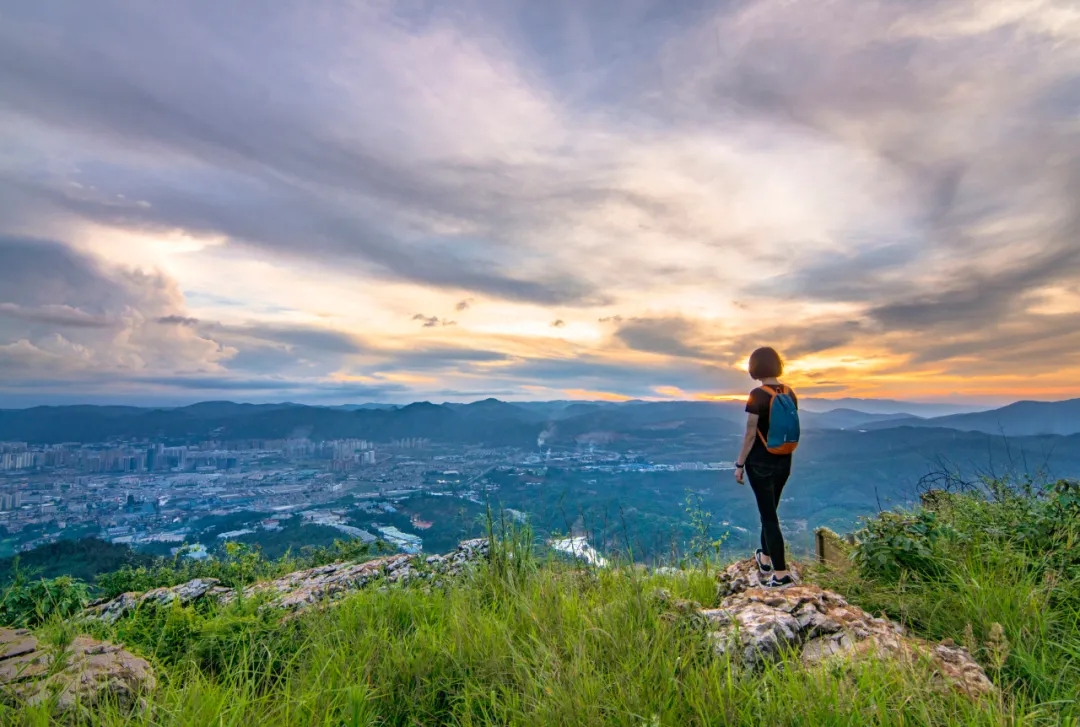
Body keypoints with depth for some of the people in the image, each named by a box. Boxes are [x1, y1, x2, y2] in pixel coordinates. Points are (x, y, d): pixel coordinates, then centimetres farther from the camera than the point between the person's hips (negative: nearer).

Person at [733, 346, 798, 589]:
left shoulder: (758, 395, -18)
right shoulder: (790, 393, 2)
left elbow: (751, 435, -17)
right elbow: (793, 429, 10)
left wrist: (739, 464, -7)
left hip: (762, 462, -7)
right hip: (784, 461, 7)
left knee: (768, 515, 2)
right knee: (770, 510, 21)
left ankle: (781, 574, 6)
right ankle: (765, 559, 37)